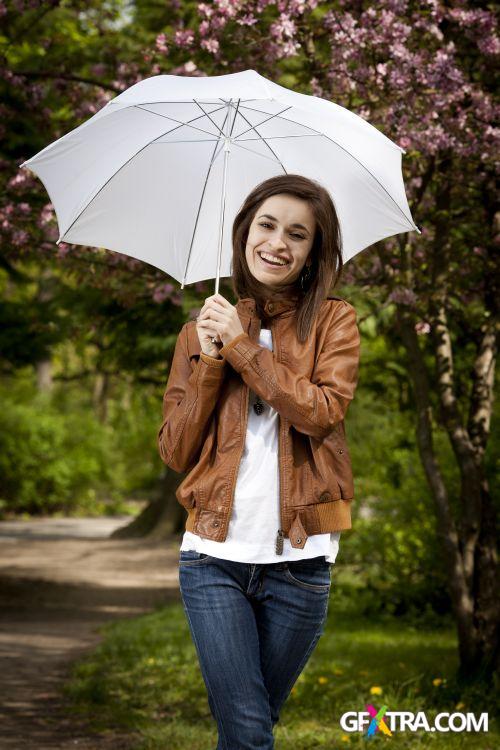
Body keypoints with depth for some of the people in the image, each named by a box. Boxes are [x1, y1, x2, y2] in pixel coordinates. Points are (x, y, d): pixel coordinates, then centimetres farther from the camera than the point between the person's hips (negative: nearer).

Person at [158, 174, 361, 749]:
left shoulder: (333, 322, 5)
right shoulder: (200, 332, 10)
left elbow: (322, 412, -14)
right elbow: (175, 452, 4)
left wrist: (242, 345, -12)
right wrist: (210, 363, -6)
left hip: (299, 558, 0)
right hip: (215, 556, 1)